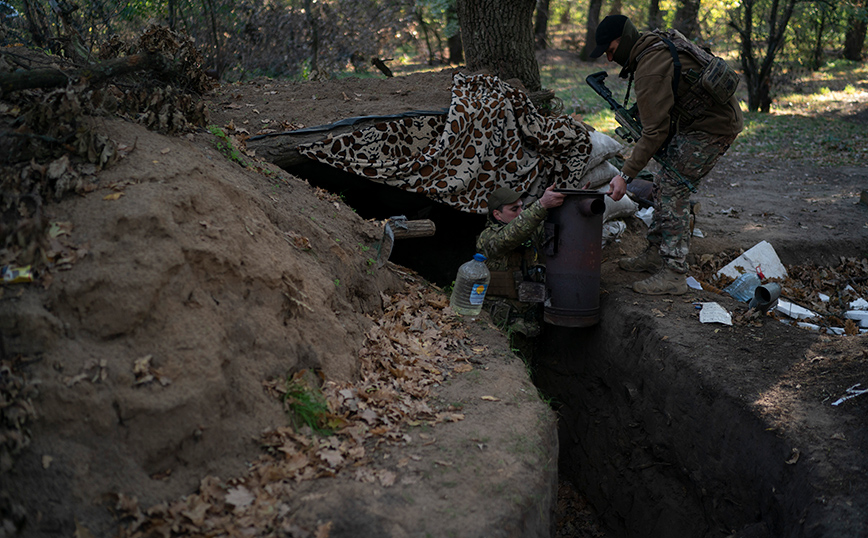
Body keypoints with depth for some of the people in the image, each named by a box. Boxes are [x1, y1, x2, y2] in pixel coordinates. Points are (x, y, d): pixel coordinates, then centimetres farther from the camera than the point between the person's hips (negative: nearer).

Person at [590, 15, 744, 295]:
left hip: (712, 127, -11)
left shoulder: (650, 71, -24)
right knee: (664, 183, 13)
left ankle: (673, 274, -11)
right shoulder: (655, 45, 7)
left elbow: (655, 131, -27)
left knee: (672, 188, -12)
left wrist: (626, 174, -26)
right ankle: (655, 254, 22)